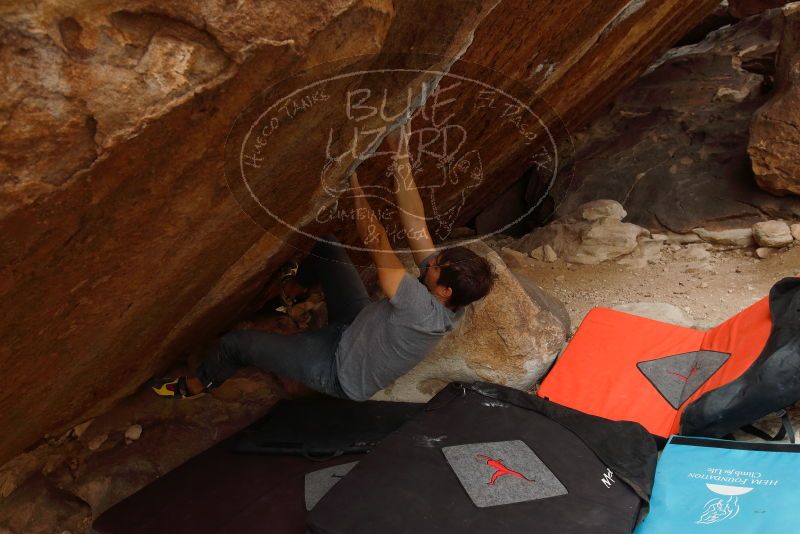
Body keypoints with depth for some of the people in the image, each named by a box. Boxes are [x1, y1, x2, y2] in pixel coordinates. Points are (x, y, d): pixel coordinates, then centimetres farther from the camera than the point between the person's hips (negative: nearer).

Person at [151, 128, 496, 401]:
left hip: (341, 373, -7)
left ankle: (199, 385, 31)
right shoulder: (448, 300, -19)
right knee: (324, 245, 5)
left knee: (233, 343, -4)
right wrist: (401, 160, -28)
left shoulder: (425, 313, -42)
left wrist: (353, 177, -33)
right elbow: (415, 225, -21)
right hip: (359, 325, 7)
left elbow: (377, 243, -39)